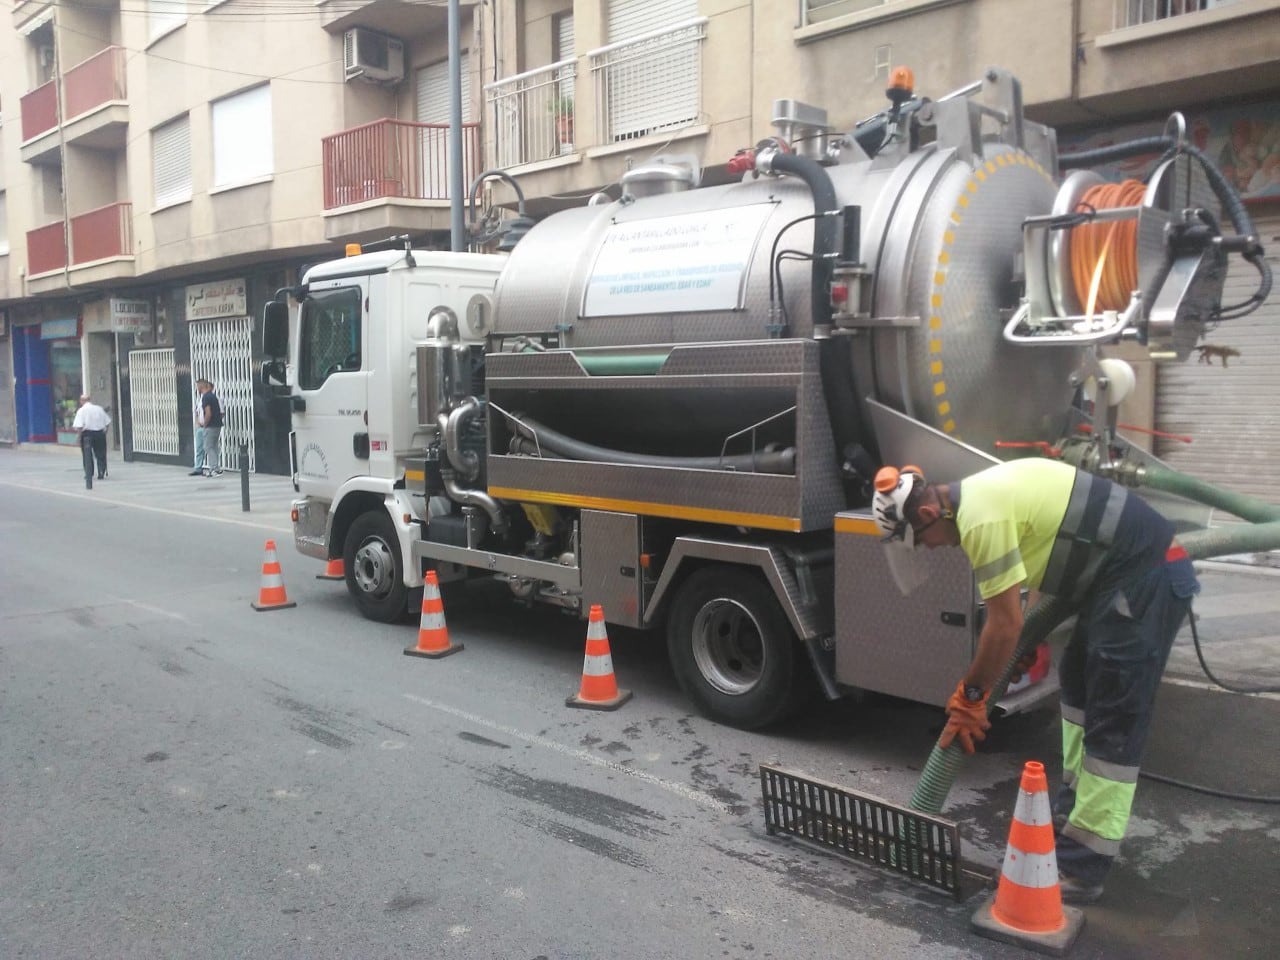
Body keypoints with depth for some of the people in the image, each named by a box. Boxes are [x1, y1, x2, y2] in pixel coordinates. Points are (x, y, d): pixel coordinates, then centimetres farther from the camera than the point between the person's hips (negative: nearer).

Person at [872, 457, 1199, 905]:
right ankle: (1074, 813, 34)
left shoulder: (980, 518, -21)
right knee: (1078, 684, 22)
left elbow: (1005, 624, -17)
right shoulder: (978, 495, 10)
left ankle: (1081, 869, -2)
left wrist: (969, 696, -5)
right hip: (1135, 569, 11)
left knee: (1113, 722, -8)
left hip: (1146, 578, -11)